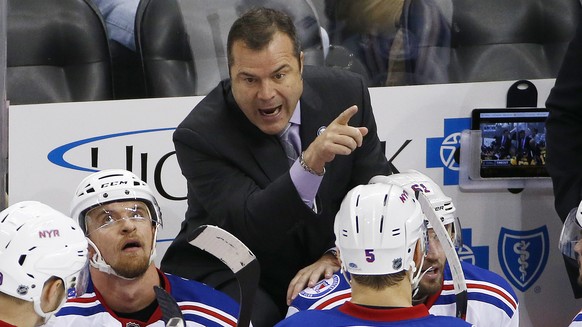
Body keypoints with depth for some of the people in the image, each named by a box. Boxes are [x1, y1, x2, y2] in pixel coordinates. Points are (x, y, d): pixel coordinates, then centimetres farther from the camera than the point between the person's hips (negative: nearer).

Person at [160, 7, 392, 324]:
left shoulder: (345, 92, -7)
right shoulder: (200, 135, -20)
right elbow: (247, 229, -29)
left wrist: (339, 254, -18)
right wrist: (310, 163, -44)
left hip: (321, 268, 5)